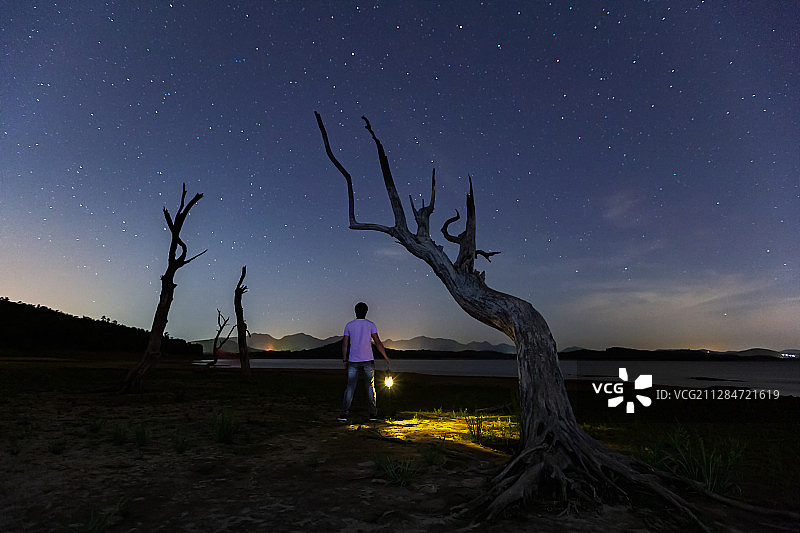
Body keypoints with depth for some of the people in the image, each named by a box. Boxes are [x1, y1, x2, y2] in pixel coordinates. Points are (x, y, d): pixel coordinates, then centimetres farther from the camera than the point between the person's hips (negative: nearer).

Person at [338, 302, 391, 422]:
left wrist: (345, 360, 11)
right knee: (370, 387, 7)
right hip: (368, 361, -1)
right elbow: (378, 343, -3)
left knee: (350, 387, 5)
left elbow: (345, 344, 4)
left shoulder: (349, 325, 5)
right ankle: (373, 414, 8)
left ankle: (344, 414, 0)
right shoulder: (371, 324, 0)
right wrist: (386, 357, 6)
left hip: (353, 362, 1)